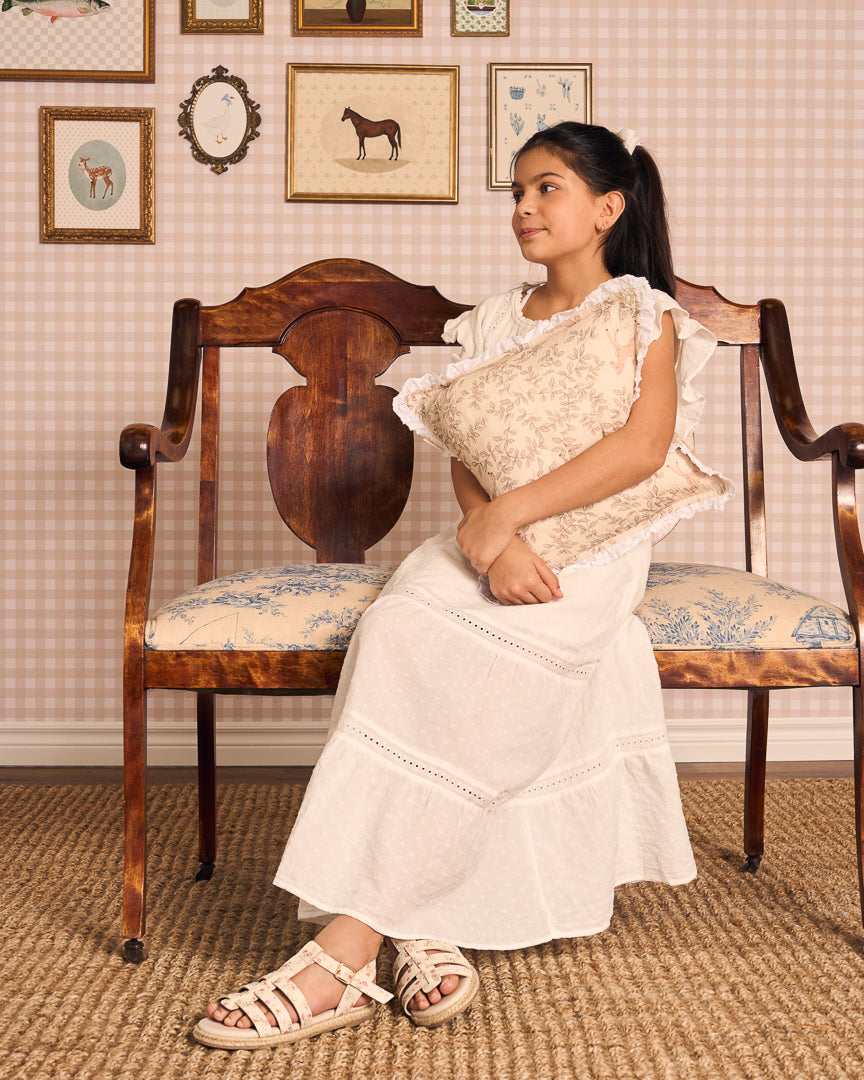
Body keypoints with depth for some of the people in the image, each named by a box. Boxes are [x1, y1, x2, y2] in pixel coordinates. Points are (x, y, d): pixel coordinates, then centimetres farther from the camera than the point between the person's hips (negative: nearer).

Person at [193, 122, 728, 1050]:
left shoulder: (645, 314, 7)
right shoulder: (493, 324, 20)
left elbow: (642, 447, -9)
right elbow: (465, 459, 8)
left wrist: (503, 514, -17)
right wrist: (490, 543, -14)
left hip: (593, 546, -4)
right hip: (492, 541, 4)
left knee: (469, 667, -30)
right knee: (396, 627, -29)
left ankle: (347, 950, -28)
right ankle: (421, 923, -30)